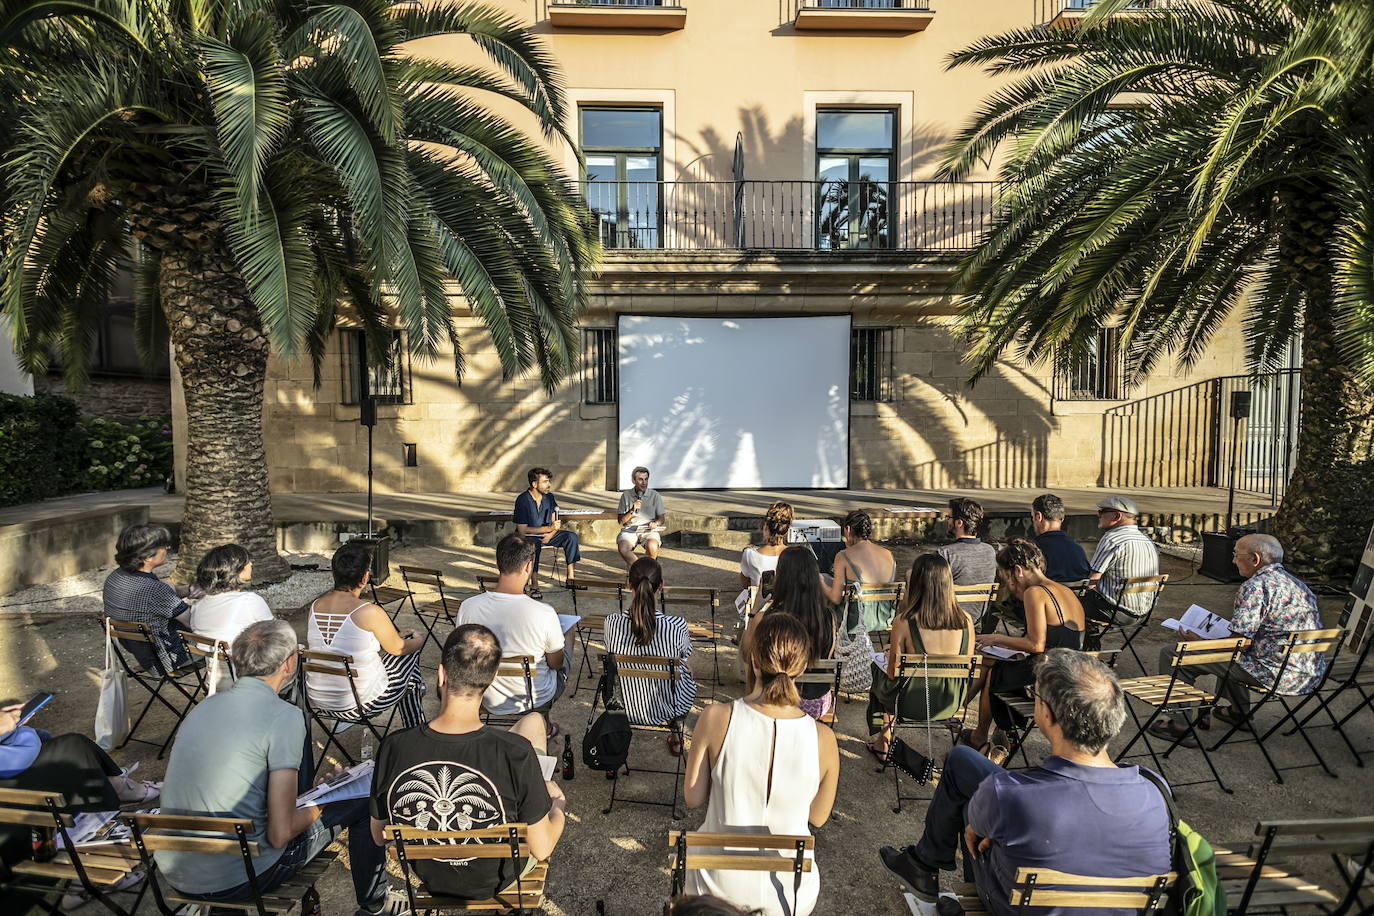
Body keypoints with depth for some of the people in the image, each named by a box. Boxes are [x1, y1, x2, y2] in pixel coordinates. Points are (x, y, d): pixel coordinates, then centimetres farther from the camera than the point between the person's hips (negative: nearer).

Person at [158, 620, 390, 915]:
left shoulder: (203, 706, 3)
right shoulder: (284, 717, -19)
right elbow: (280, 834, -19)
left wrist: (310, 789, 22)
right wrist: (318, 806, 3)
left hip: (174, 875, 7)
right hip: (234, 882, -7)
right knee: (363, 801, 6)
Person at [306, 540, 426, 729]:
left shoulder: (315, 606, -4)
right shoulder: (369, 611, -23)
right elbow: (397, 648, -6)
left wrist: (395, 636, 22)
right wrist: (419, 640, 18)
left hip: (318, 699, 7)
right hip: (361, 703, -7)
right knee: (409, 656, 19)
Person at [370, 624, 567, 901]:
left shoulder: (393, 748, -28)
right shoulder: (516, 753, -36)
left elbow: (379, 837, -9)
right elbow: (542, 850, -21)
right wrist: (559, 804, 0)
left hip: (429, 878, 3)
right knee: (532, 721, 11)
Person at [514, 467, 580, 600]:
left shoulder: (549, 497, 0)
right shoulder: (522, 500, -18)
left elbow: (555, 522, 6)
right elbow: (522, 530, -20)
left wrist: (550, 534, -17)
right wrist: (549, 528, -25)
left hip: (546, 533, 5)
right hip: (527, 536, -5)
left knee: (571, 536, -16)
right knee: (533, 544, -39)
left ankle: (571, 575, -12)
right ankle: (534, 585, -32)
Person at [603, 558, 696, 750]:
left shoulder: (611, 623, -23)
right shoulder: (677, 626, -28)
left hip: (622, 707, 2)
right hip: (663, 711, -2)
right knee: (686, 671, 30)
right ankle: (676, 737, 44)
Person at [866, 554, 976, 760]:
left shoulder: (903, 622, -24)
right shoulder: (966, 620, -13)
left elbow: (892, 673, -12)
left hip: (912, 705, -4)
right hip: (951, 704, 4)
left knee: (877, 668, 29)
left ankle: (882, 741, 42)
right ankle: (886, 735, 40)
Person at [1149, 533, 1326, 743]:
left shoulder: (1256, 586, -17)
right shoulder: (1297, 583, 13)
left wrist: (1199, 641, -1)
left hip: (1278, 675, -10)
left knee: (1171, 653, -7)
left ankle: (1181, 726, 2)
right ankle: (1240, 713, 42)